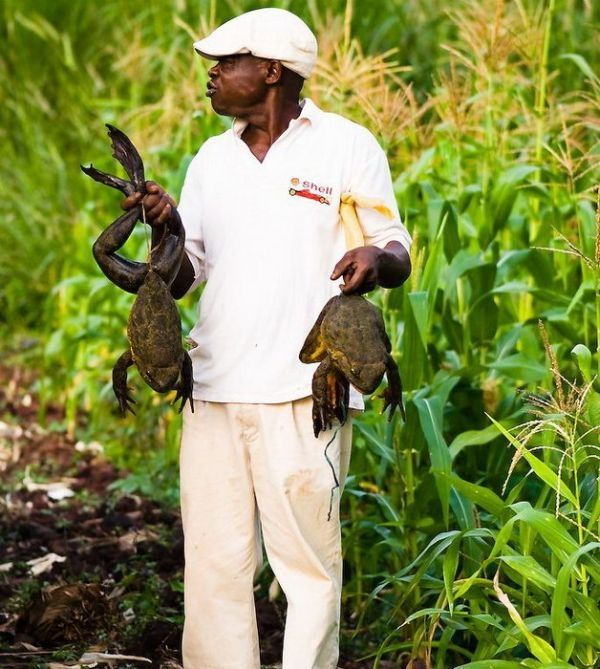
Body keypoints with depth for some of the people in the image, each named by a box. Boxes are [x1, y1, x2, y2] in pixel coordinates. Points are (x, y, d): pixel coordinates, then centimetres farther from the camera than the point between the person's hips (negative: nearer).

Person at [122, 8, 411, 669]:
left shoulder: (346, 146, 3)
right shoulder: (213, 158, 17)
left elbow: (398, 256, 4)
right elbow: (181, 278, 17)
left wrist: (376, 256, -20)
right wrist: (163, 226, -4)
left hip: (304, 390, -5)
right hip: (215, 389, 5)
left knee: (307, 558, -5)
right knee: (213, 558, 3)